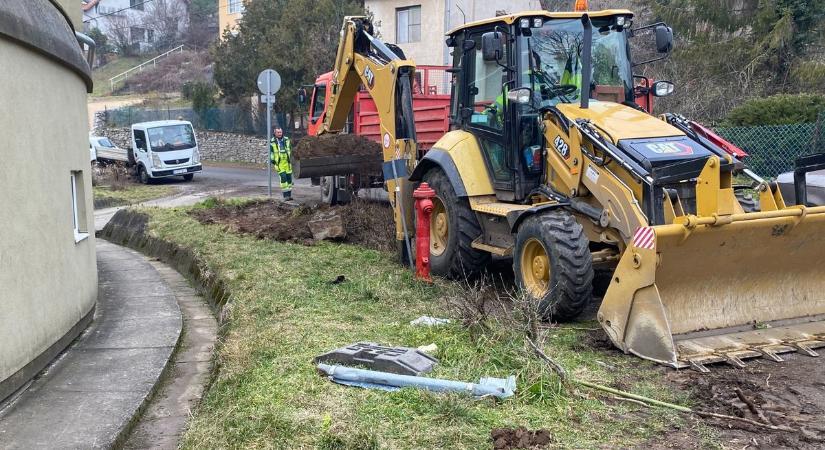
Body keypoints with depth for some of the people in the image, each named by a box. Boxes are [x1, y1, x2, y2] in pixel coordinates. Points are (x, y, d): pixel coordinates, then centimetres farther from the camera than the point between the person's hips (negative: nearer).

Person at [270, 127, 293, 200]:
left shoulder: (286, 140, 8)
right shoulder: (272, 142, -2)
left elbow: (290, 150, 18)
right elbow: (271, 153, 2)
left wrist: (291, 159, 17)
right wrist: (273, 162, -2)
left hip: (287, 162, 4)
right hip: (279, 163, -4)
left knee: (289, 177, 6)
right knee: (283, 177, -14)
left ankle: (289, 194, 17)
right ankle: (285, 195, -10)